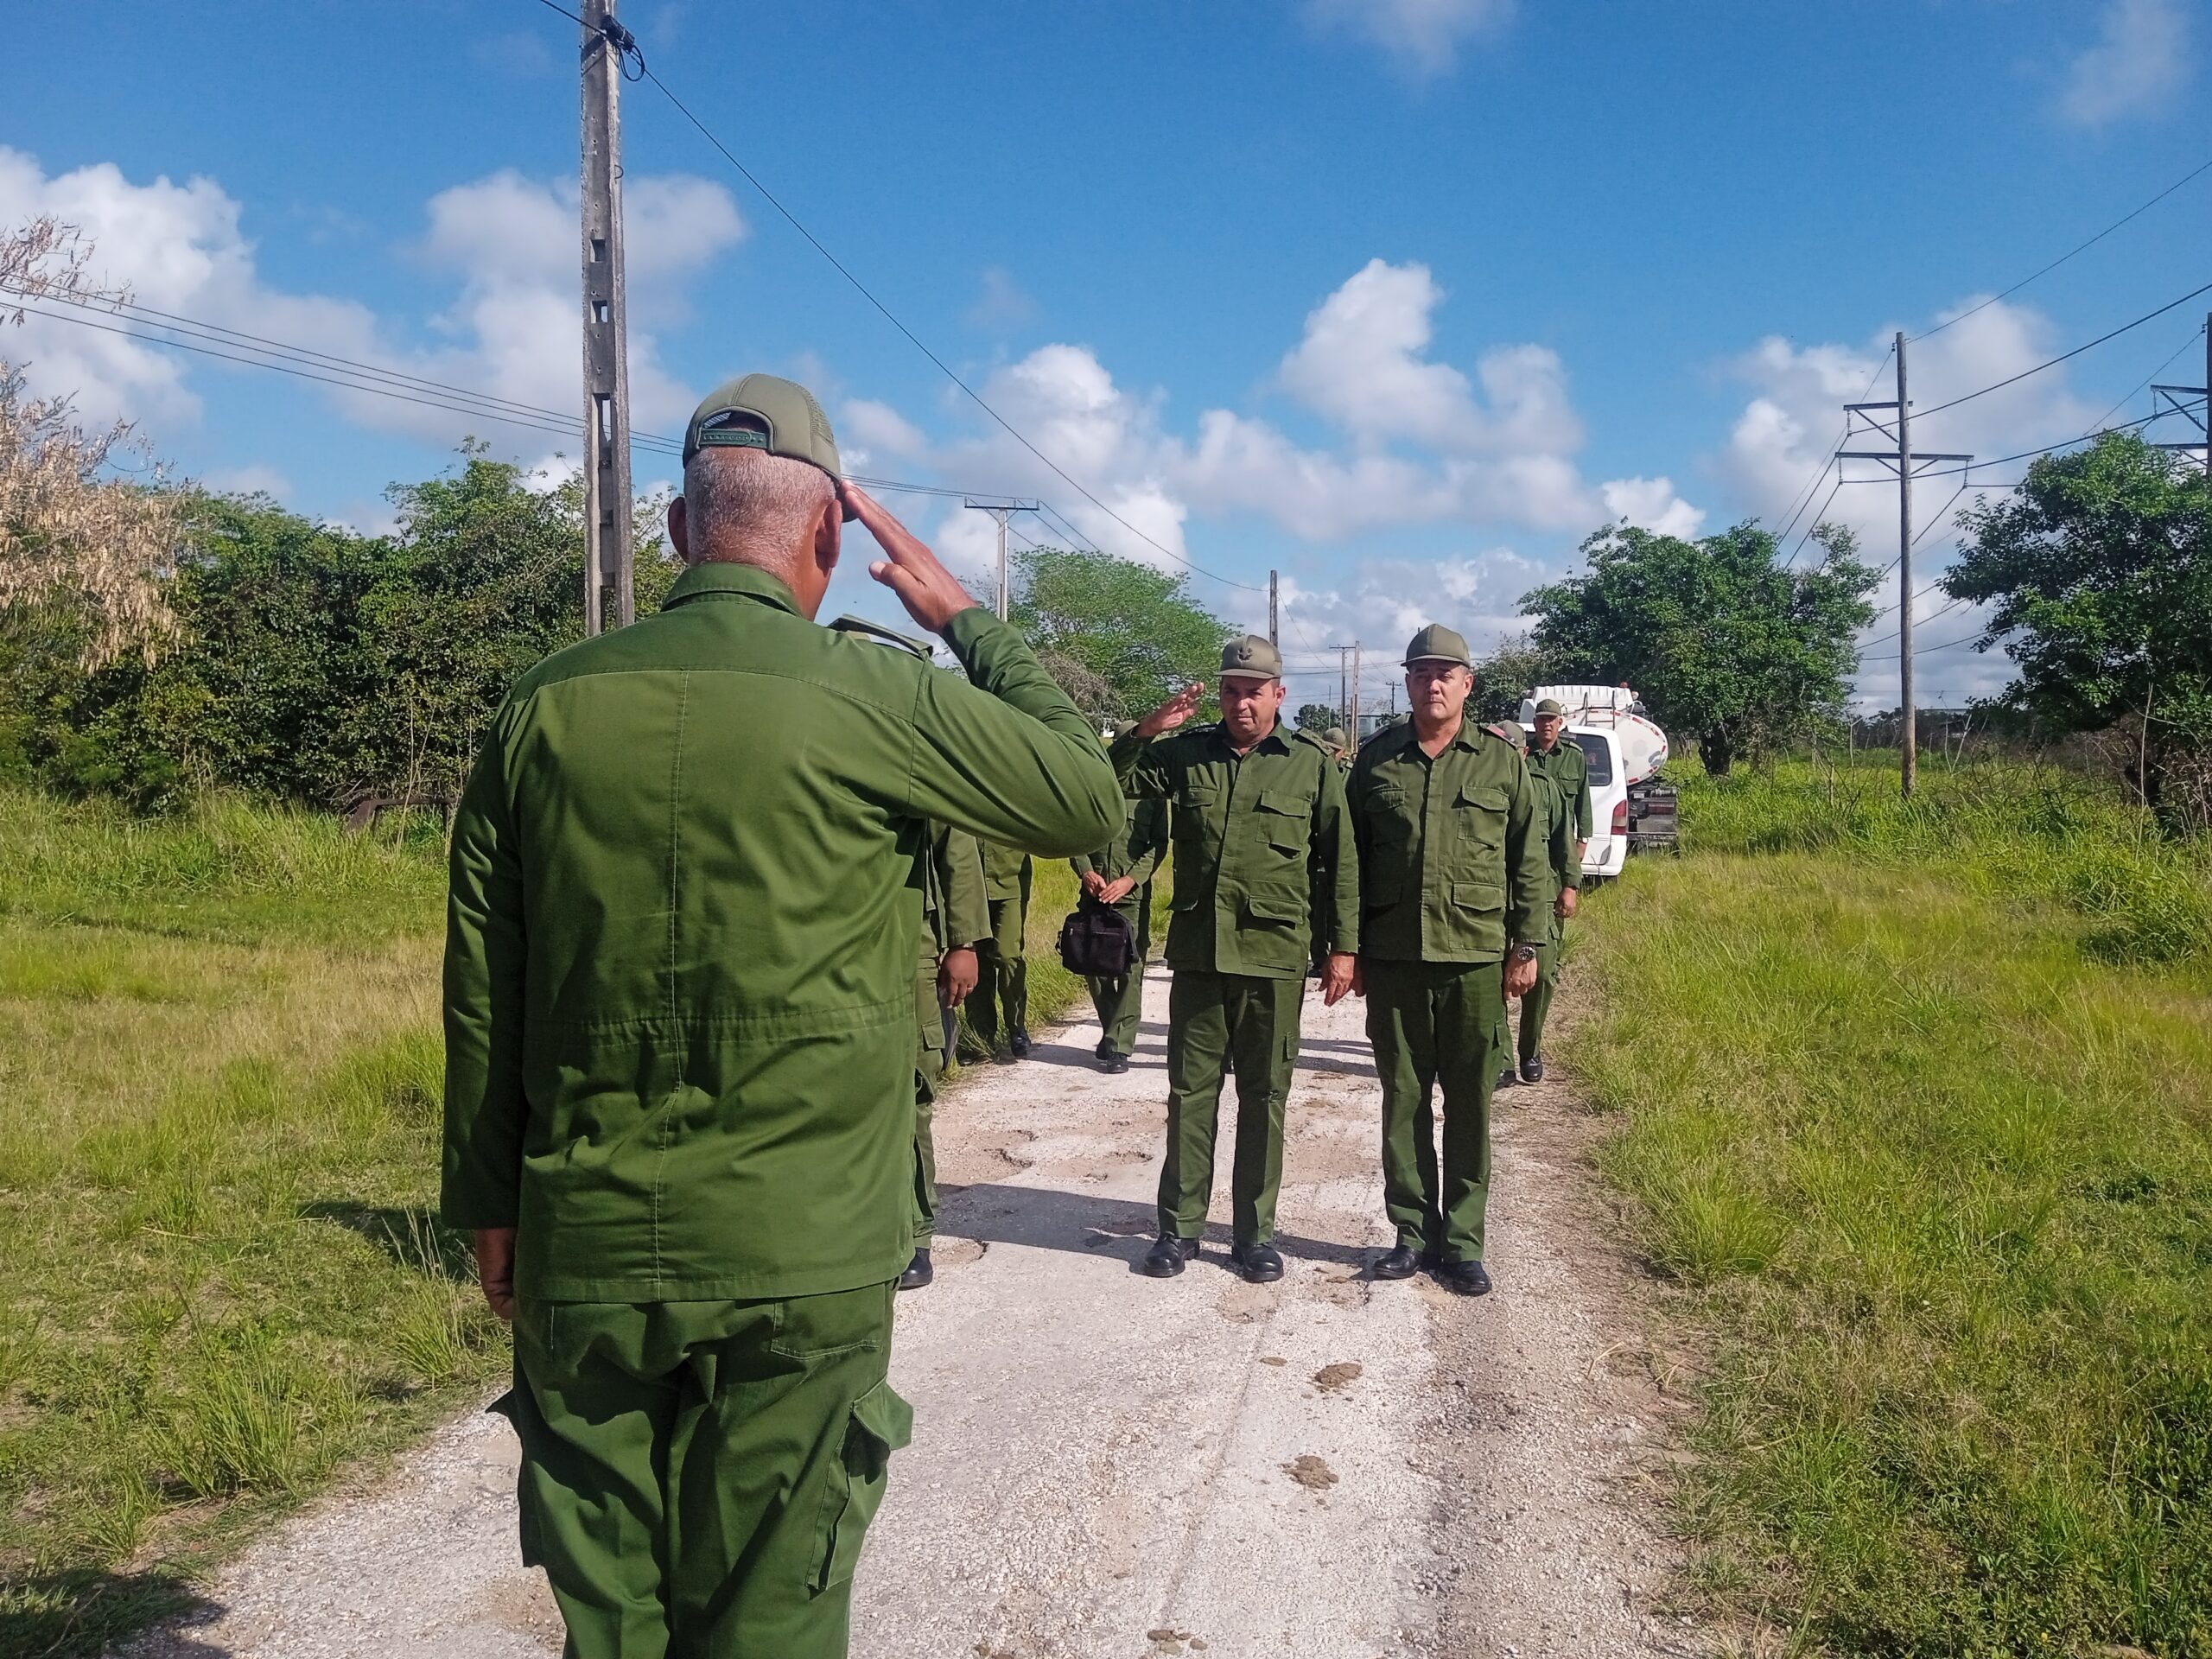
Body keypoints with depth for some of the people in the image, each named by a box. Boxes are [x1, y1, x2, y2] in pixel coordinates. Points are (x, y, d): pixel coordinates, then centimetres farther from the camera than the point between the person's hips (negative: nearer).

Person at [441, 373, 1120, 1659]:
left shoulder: (544, 708, 1)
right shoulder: (864, 697, -12)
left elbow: (480, 990, 6)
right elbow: (1089, 796, 2)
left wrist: (491, 1209, 16)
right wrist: (963, 615, 11)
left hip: (585, 1255, 4)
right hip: (800, 1261, -3)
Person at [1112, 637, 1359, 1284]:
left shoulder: (1313, 763, 0)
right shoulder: (1185, 753, 5)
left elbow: (1339, 859, 2)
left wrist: (1343, 946, -1)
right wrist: (1145, 732, -14)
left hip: (1275, 958, -2)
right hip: (1197, 954, 2)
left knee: (1264, 1097, 8)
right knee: (1190, 1092, 8)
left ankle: (1255, 1231, 20)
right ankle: (1181, 1225, 19)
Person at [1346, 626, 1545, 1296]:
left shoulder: (1502, 760, 3)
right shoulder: (1376, 759, 5)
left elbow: (1527, 862, 5)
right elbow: (1351, 859, 8)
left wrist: (1525, 947, 0)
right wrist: (1350, 948, 5)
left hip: (1477, 958, -1)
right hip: (1393, 958, 1)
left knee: (1470, 1104, 5)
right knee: (1402, 1098, 8)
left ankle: (1462, 1240, 15)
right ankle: (1413, 1232, 19)